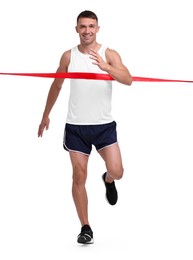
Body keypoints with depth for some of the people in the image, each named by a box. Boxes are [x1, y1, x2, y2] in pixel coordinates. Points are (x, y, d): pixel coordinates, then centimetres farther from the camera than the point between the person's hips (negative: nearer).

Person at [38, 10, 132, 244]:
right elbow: (56, 86, 16)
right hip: (76, 126, 1)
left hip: (104, 124, -1)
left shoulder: (109, 55, -5)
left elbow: (127, 80, -21)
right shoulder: (68, 56, 2)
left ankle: (108, 180, 29)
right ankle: (85, 228, 10)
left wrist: (106, 67, -38)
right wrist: (46, 115, 20)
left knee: (116, 171, -10)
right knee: (79, 177, 0)